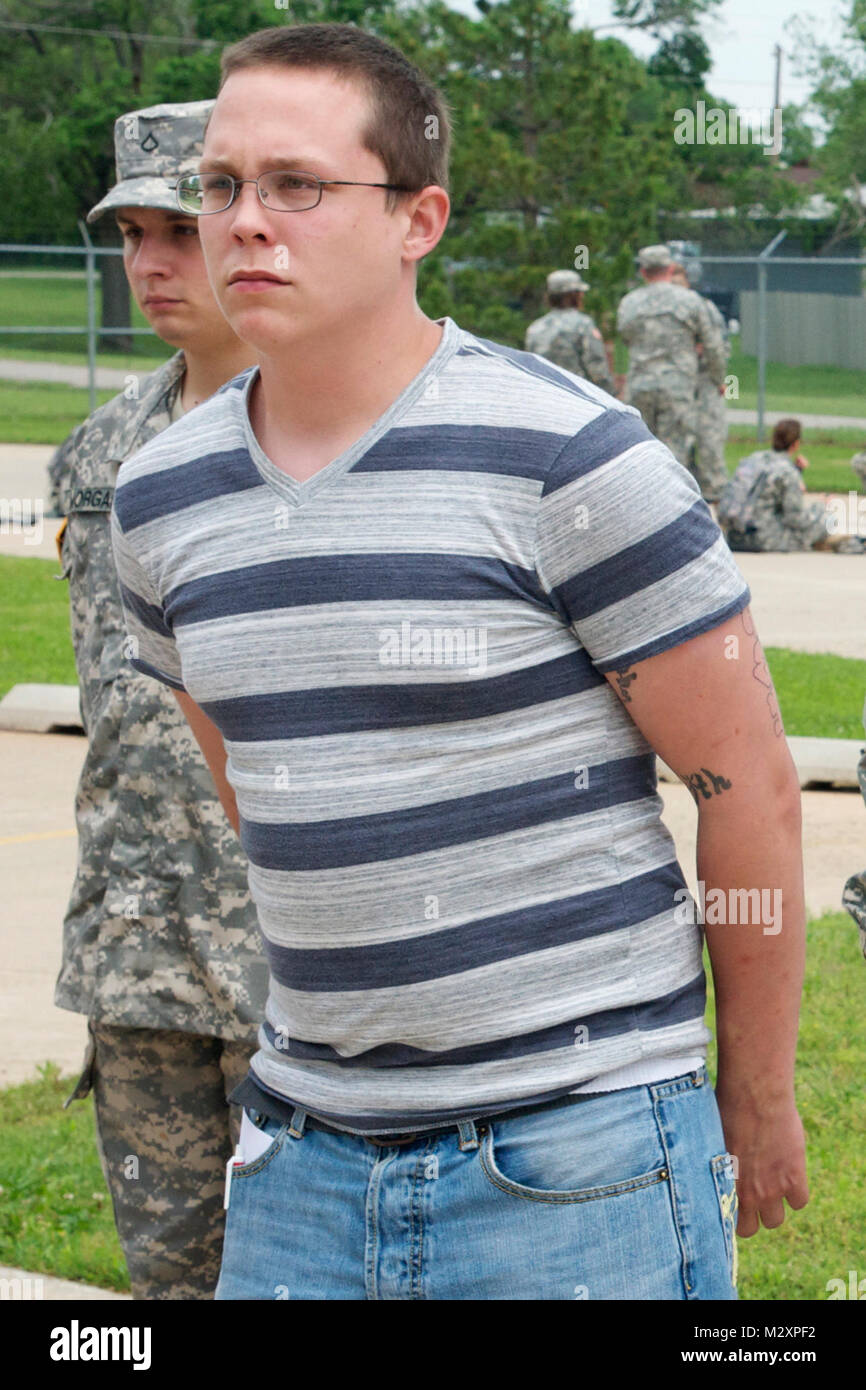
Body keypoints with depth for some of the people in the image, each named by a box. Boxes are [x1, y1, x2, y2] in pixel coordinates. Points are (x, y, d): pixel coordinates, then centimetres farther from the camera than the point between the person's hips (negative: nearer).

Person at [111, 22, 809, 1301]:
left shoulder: (571, 457, -13)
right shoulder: (164, 500, 4)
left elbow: (748, 781, -7)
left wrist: (759, 1103, 0)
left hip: (582, 1157, -5)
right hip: (310, 1157, 5)